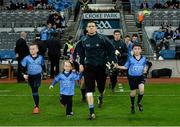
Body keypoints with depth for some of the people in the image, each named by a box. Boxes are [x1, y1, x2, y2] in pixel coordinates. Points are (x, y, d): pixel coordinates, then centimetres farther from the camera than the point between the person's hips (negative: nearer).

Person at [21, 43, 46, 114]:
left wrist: (44, 72, 23)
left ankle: (36, 107, -11)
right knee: (33, 91, 14)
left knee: (35, 90, -14)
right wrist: (24, 74, -9)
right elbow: (22, 67, 0)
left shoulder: (40, 58, 0)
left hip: (38, 76, -2)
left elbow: (43, 65, 17)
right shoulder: (27, 58, -3)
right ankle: (36, 104, 31)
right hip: (30, 76, 3)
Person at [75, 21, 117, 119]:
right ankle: (91, 111, -7)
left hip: (101, 66, -1)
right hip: (88, 67, 1)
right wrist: (81, 63, 9)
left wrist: (114, 62, -6)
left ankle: (101, 97, 51)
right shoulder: (83, 40, 0)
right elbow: (81, 52, 15)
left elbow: (111, 50, -1)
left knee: (101, 87, 13)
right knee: (89, 89, -9)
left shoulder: (102, 39, -7)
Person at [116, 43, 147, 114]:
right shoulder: (130, 59, -6)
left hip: (140, 77, 1)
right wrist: (117, 66, -10)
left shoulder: (143, 59, -2)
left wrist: (145, 70, -5)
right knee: (133, 93, 7)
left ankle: (139, 102, 7)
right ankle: (132, 105, 33)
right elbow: (125, 67, 1)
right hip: (132, 77, 0)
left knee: (142, 90, -20)